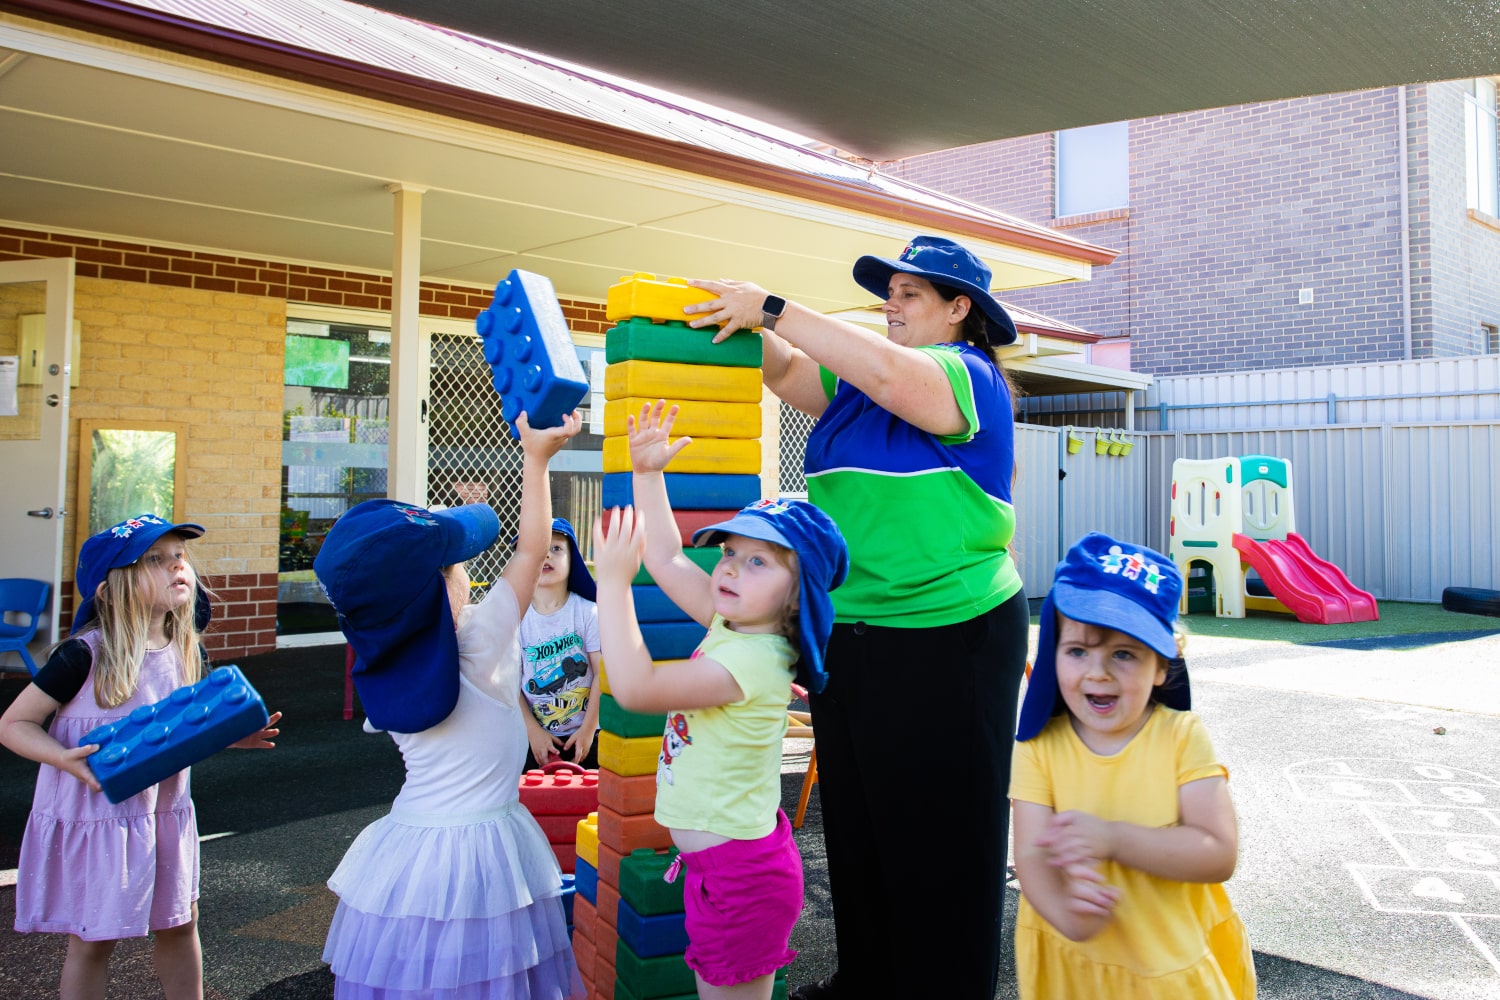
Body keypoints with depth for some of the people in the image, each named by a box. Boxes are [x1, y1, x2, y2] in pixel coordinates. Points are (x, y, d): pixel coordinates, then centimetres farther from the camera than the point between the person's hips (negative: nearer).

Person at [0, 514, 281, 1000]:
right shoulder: (84, 654, -19)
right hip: (92, 816, -5)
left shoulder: (188, 651, -2)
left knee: (180, 923, 17)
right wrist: (69, 760, -27)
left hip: (163, 811, 5)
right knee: (93, 939, 9)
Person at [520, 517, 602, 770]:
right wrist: (533, 731, -9)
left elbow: (602, 675, -8)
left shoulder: (589, 613, -8)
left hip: (583, 736, -1)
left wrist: (588, 730, -10)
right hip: (534, 738, 1)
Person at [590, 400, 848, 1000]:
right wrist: (648, 474, 8)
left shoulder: (751, 661, -27)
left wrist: (614, 580, -26)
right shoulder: (735, 623, 0)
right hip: (732, 857, 9)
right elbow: (668, 561, 10)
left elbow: (635, 687, -31)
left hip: (739, 875, -9)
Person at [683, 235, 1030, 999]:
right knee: (856, 816, 15)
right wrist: (743, 320, -5)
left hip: (946, 636, -8)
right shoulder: (858, 383, 16)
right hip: (849, 635, 8)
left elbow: (886, 372, -24)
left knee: (936, 824, 3)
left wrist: (773, 308, -20)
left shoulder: (967, 375, -8)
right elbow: (785, 370, 14)